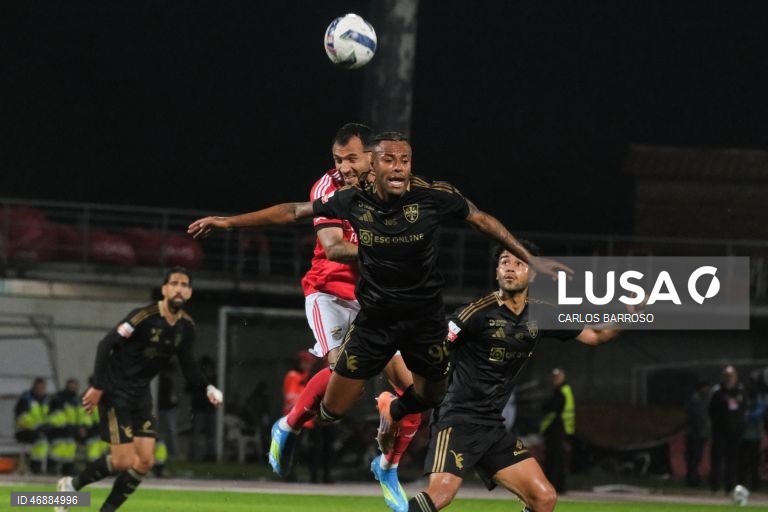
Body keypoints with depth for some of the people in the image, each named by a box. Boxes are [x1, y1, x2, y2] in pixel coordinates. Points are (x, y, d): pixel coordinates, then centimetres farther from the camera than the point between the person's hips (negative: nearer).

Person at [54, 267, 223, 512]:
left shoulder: (186, 326, 0)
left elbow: (188, 365, 9)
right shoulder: (145, 317, -20)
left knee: (145, 461, -1)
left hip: (140, 395, 7)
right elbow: (106, 344, -19)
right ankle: (71, 485, 10)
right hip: (115, 391, -7)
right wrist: (97, 387, -22)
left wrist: (208, 388, -10)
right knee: (123, 461, -13)